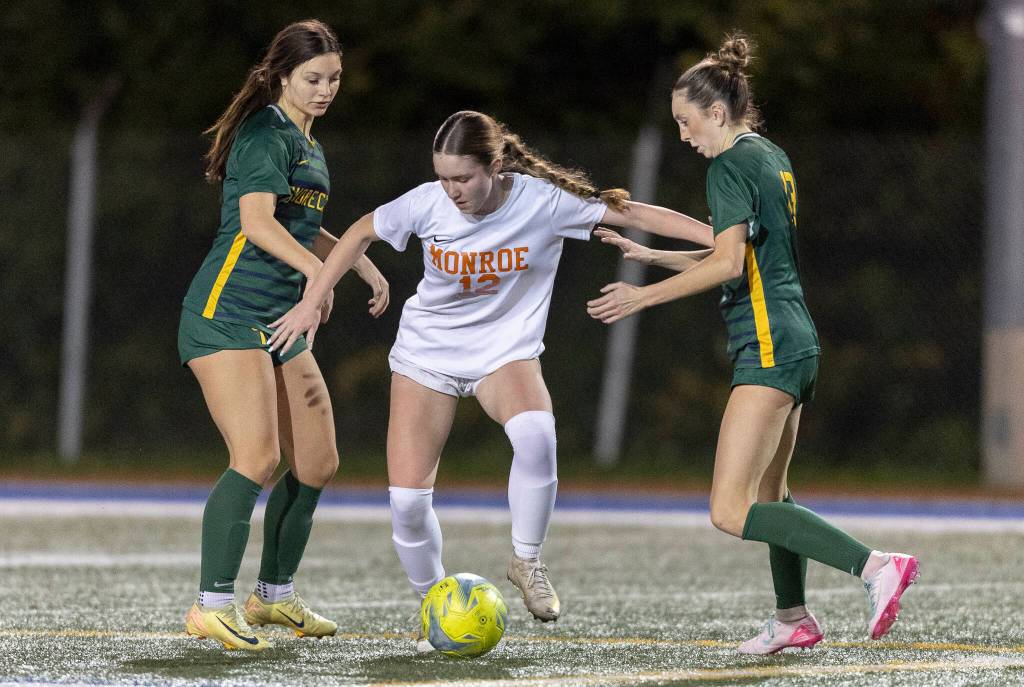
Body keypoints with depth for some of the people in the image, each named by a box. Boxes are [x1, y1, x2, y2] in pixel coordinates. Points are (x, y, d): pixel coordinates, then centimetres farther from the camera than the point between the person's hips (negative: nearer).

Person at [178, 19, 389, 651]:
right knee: (258, 458, -21)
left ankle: (275, 596, 23)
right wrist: (313, 268, -39)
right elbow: (256, 219, -27)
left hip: (281, 321, 10)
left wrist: (364, 266, 37)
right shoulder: (266, 135, -10)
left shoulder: (307, 144, 19)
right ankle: (213, 605, -19)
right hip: (227, 313, -10)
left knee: (319, 462, 8)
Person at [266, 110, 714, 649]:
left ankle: (526, 562, -12)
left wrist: (722, 238, -22)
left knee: (535, 434, -35)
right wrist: (311, 302, -1)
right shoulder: (427, 204, -16)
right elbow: (361, 233, 2)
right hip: (426, 354, 1)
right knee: (407, 499, -10)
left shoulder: (544, 201, -20)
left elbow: (634, 214, -17)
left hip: (505, 350, -1)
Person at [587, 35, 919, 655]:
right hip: (797, 342, 10)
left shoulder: (731, 165, -10)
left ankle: (875, 565, -25)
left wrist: (643, 297, -18)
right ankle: (794, 618, 34)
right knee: (769, 493, 23)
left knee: (732, 512, -17)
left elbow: (729, 262, -22)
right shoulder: (773, 158, 18)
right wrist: (651, 256, 29)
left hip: (767, 346, -10)